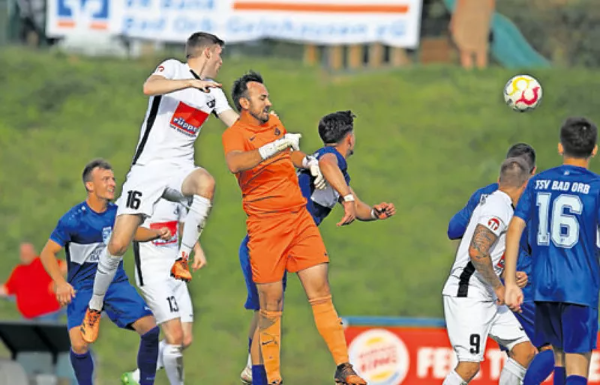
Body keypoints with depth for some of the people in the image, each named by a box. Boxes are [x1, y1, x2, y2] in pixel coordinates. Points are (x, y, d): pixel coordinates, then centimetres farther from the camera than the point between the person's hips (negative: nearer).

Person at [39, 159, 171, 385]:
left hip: (116, 283, 4)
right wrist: (60, 283, -26)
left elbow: (133, 232, 21)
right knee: (79, 344, -21)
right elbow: (47, 253, -12)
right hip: (83, 288, -4)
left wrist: (157, 233, 1)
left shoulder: (117, 213, -2)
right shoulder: (74, 220, -16)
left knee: (150, 328, -12)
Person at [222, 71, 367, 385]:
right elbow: (235, 162, -30)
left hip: (299, 218, 5)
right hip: (265, 226, -5)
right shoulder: (235, 134, -6)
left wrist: (308, 162, 21)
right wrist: (275, 146, -34)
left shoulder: (275, 124, 16)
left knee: (320, 292, -2)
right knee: (271, 305, -2)